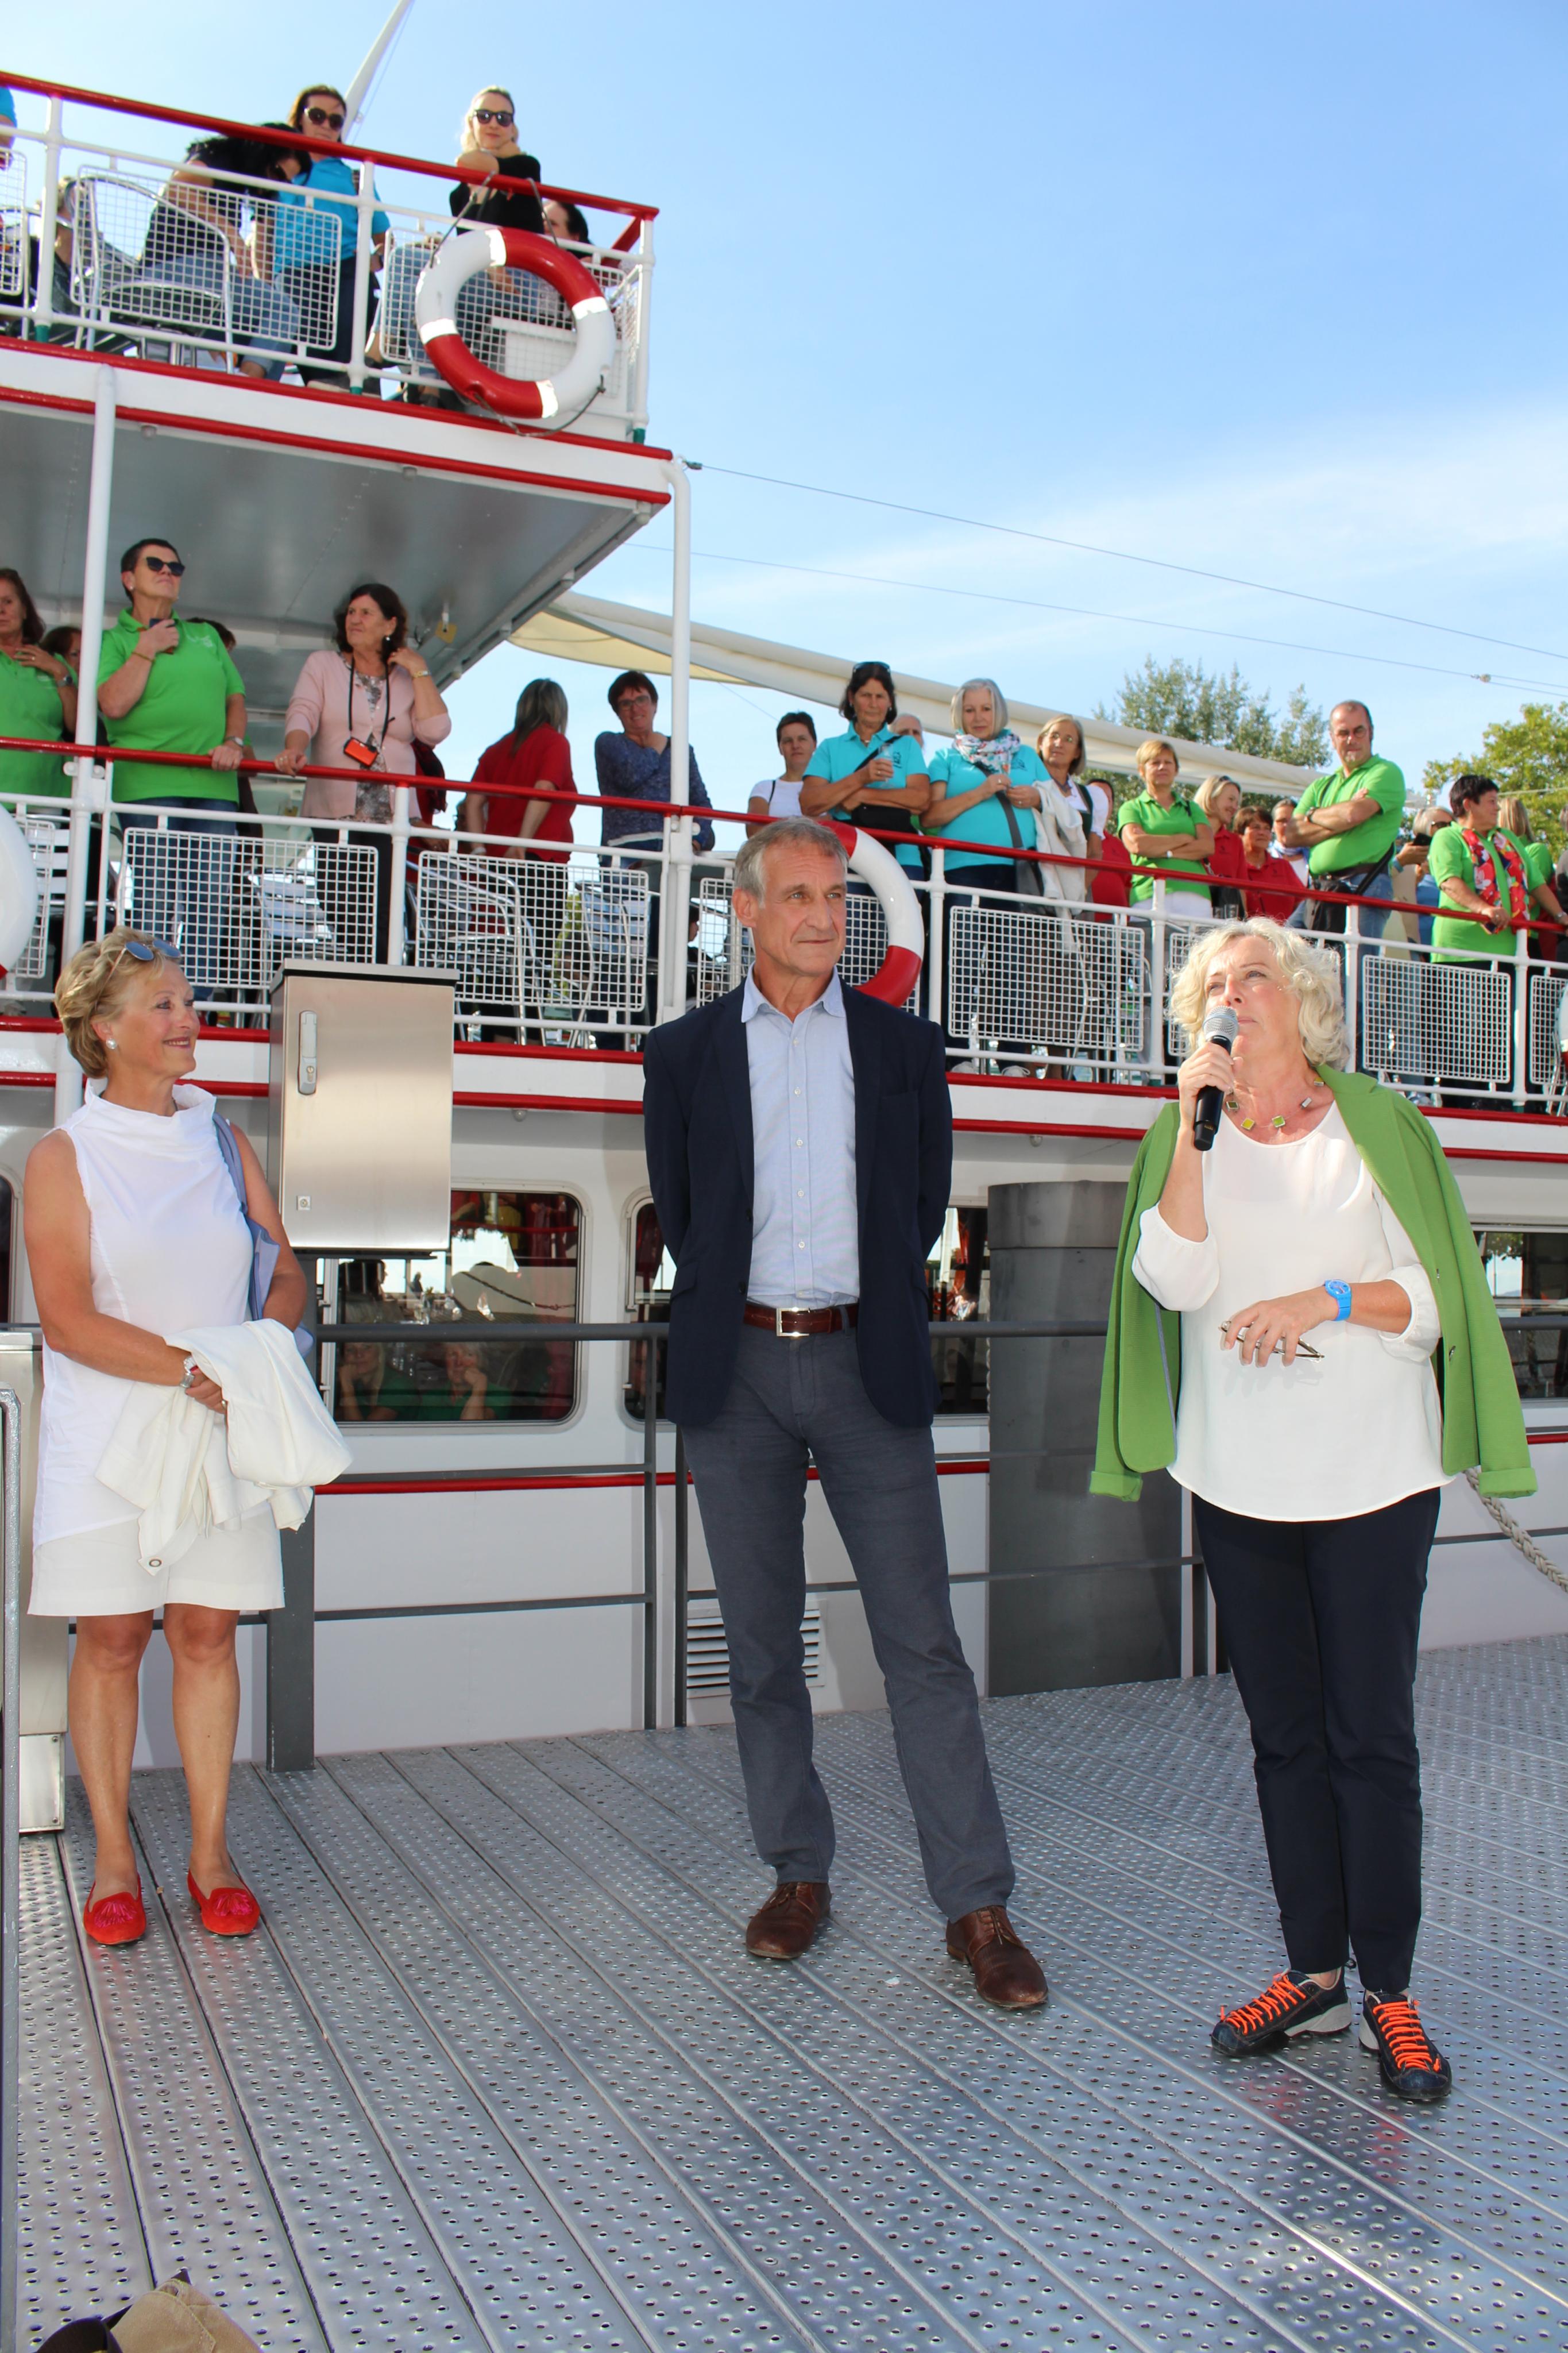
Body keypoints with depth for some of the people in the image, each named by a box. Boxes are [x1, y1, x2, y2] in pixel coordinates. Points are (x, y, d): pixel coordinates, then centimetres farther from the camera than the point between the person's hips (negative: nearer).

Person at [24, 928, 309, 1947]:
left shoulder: (222, 1142, 9)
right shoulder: (65, 1157, -2)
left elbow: (287, 1271, 10)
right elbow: (67, 1320, -10)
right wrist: (189, 1369, -20)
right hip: (108, 1433, -3)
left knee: (207, 1632, 5)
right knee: (111, 1637, 3)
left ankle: (211, 1852, 16)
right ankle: (114, 1860, 17)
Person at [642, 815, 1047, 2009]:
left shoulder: (903, 1046, 8)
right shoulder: (685, 1051, 7)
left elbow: (923, 1206, 10)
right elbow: (680, 1217, 9)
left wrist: (869, 1313, 6)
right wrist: (739, 1310, 6)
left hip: (867, 1363, -1)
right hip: (738, 1369, 1)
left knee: (922, 1642, -2)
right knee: (762, 1641, 9)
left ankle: (978, 1906, 6)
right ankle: (799, 1874, 24)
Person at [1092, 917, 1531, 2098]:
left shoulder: (1380, 1126, 2)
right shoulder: (1189, 1138, 7)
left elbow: (1440, 1294, -1)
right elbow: (1174, 1279, -10)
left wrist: (1327, 1300, -15)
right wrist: (1194, 1125, -13)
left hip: (1372, 1471, -2)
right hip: (1239, 1476, 3)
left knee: (1372, 1736, 1)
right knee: (1285, 1735, 11)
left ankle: (1389, 1990, 15)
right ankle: (1314, 1975, 23)